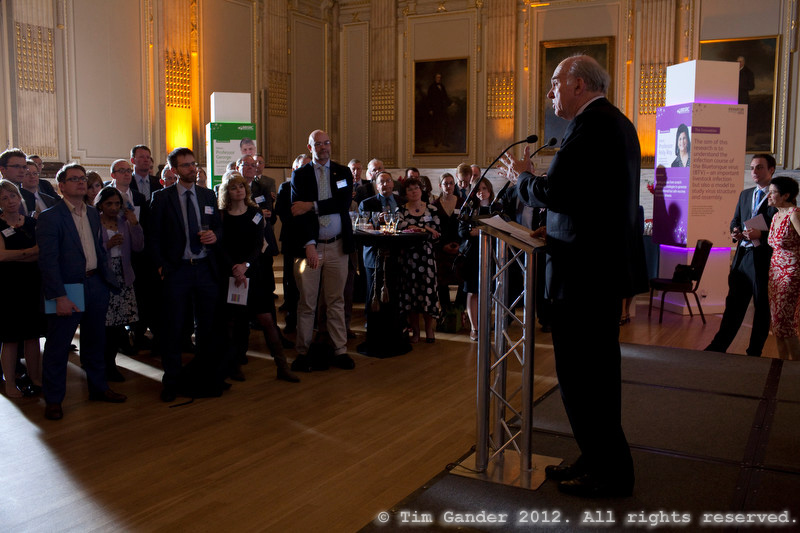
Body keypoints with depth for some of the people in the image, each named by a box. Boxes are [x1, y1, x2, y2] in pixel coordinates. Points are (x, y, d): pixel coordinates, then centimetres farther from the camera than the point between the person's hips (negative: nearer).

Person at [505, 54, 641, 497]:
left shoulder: (591, 125, -15)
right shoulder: (617, 123, 17)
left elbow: (551, 192, -21)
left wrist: (523, 176, -2)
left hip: (584, 271, -11)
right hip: (608, 265, 11)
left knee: (579, 374, -2)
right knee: (599, 369, 17)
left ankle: (608, 473, 9)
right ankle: (601, 461, 30)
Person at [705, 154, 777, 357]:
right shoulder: (745, 194, 15)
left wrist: (760, 235, -23)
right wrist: (735, 231, -1)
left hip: (764, 259, -5)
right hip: (742, 256, 6)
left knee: (762, 308, 7)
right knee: (734, 303, 10)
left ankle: (754, 352, 18)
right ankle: (719, 346, 16)